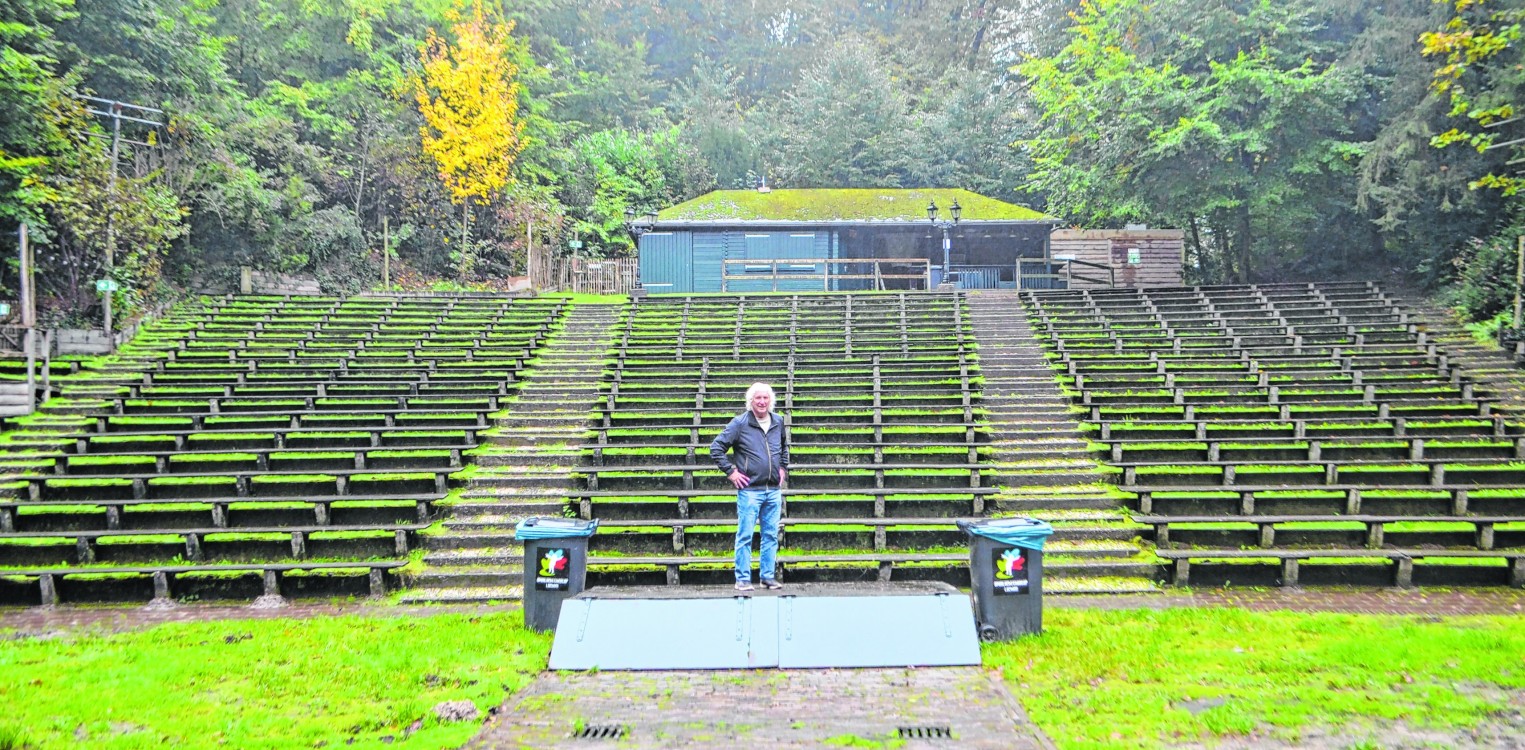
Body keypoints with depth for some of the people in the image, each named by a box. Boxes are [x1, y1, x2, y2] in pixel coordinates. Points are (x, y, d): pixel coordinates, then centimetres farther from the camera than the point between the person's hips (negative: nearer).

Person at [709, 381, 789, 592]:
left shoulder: (778, 422, 9)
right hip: (749, 490, -5)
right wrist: (731, 472, -7)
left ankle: (769, 576, 20)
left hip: (774, 490, 5)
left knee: (771, 536, 10)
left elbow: (785, 446, 30)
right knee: (745, 536, -1)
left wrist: (783, 468, 19)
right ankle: (743, 579, 7)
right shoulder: (740, 423, -6)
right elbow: (716, 448, -4)